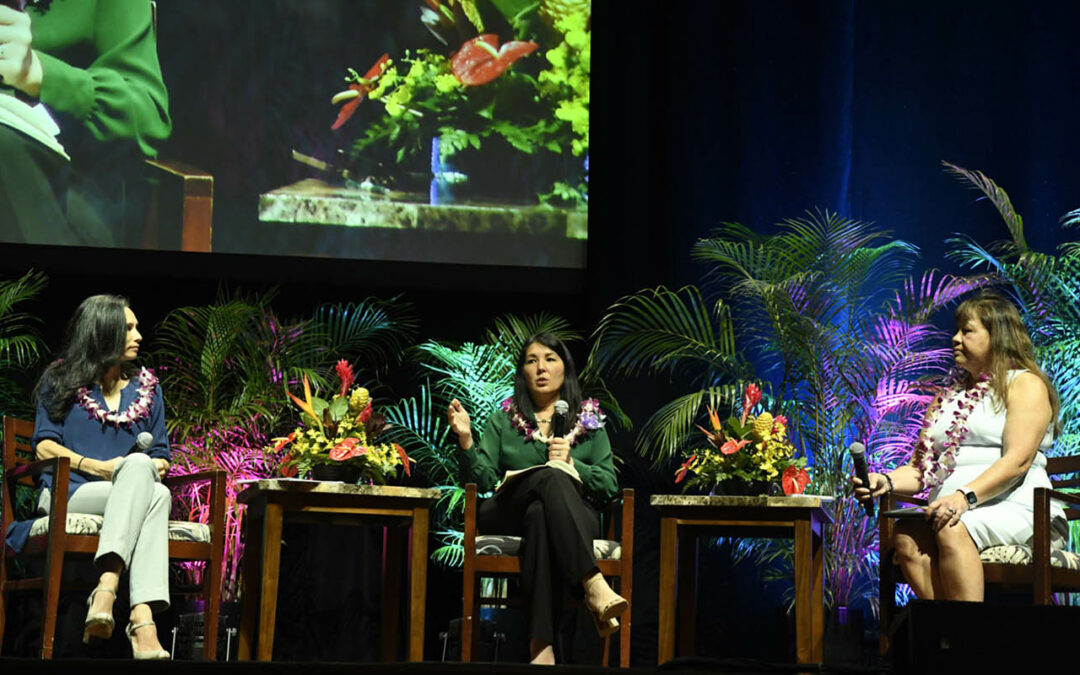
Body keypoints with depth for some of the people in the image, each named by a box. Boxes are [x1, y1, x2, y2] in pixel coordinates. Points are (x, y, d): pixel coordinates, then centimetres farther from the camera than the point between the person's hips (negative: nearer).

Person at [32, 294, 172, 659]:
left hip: (137, 490, 3)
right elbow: (45, 447, 3)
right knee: (143, 477, -37)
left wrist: (155, 467, -6)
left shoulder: (146, 386, 21)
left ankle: (106, 587, -57)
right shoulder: (61, 379, 12)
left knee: (158, 495, -37)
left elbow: (160, 456, 21)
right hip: (69, 495, -3)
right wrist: (99, 467, -13)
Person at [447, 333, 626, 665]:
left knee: (541, 515, -42)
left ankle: (541, 646, -53)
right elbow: (483, 479, 7)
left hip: (574, 518, 0)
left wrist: (572, 464, -9)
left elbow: (610, 486, 8)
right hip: (509, 516, 0)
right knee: (551, 477, -36)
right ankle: (593, 587, -54)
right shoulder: (504, 420, 20)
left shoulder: (589, 421, 18)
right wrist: (466, 439, -10)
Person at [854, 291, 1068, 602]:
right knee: (906, 535, -28)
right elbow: (921, 468, 20)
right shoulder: (948, 398, 27)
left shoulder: (1025, 384, 6)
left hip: (1015, 510, -5)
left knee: (952, 530, -36)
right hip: (951, 511, 5)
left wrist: (966, 495, -23)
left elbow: (1018, 459, -9)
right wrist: (887, 481, -2)